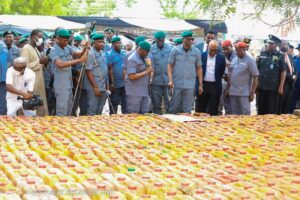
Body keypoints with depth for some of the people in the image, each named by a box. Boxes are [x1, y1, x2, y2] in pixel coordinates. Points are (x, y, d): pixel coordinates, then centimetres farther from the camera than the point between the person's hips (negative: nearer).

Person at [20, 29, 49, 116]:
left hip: (39, 82, 9)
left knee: (41, 105, 10)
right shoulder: (26, 49, -12)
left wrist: (43, 62, 6)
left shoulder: (35, 49, 17)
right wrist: (39, 62, -20)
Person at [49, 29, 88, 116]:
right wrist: (79, 60, -32)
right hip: (61, 86, -8)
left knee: (68, 111, 14)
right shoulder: (54, 51, -14)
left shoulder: (67, 48, 8)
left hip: (69, 84, 8)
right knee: (61, 112, -7)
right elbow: (60, 64, -29)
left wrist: (84, 49, -21)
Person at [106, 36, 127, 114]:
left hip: (124, 83, 6)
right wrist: (112, 83, -16)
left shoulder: (124, 53, 10)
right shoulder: (110, 54, -8)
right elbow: (110, 69, -12)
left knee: (125, 102, 11)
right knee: (114, 104, 3)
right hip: (115, 84, -6)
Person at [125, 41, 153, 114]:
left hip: (144, 92, 9)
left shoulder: (143, 58, 14)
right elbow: (132, 76, -21)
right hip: (134, 93, -9)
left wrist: (149, 70, 9)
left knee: (144, 114, 9)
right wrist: (146, 72, -16)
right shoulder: (133, 59, -14)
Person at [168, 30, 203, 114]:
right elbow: (170, 65, 4)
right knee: (174, 107, 2)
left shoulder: (196, 52, 5)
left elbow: (199, 68, 10)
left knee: (187, 109, 1)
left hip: (190, 85, 1)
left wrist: (200, 84, 7)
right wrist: (170, 80, -8)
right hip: (177, 84, -1)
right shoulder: (175, 50, 2)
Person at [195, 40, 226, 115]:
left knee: (213, 111, 3)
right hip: (203, 85, 0)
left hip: (215, 87, 0)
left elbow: (222, 72, 7)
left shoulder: (221, 58, 2)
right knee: (200, 109, 6)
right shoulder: (202, 56, 0)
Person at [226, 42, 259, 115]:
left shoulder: (250, 60, -5)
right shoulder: (234, 60, 13)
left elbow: (255, 77, -7)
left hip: (244, 93, -6)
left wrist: (252, 93, -10)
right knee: (235, 114, 10)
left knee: (245, 114, -6)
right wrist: (227, 88, 13)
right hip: (233, 92, 6)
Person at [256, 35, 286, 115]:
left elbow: (283, 72, -3)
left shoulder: (280, 57, -2)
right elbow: (256, 69, 13)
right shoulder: (262, 55, 8)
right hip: (261, 87, 3)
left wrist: (281, 86, -8)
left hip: (273, 88, -3)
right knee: (261, 109, 10)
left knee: (272, 110, 3)